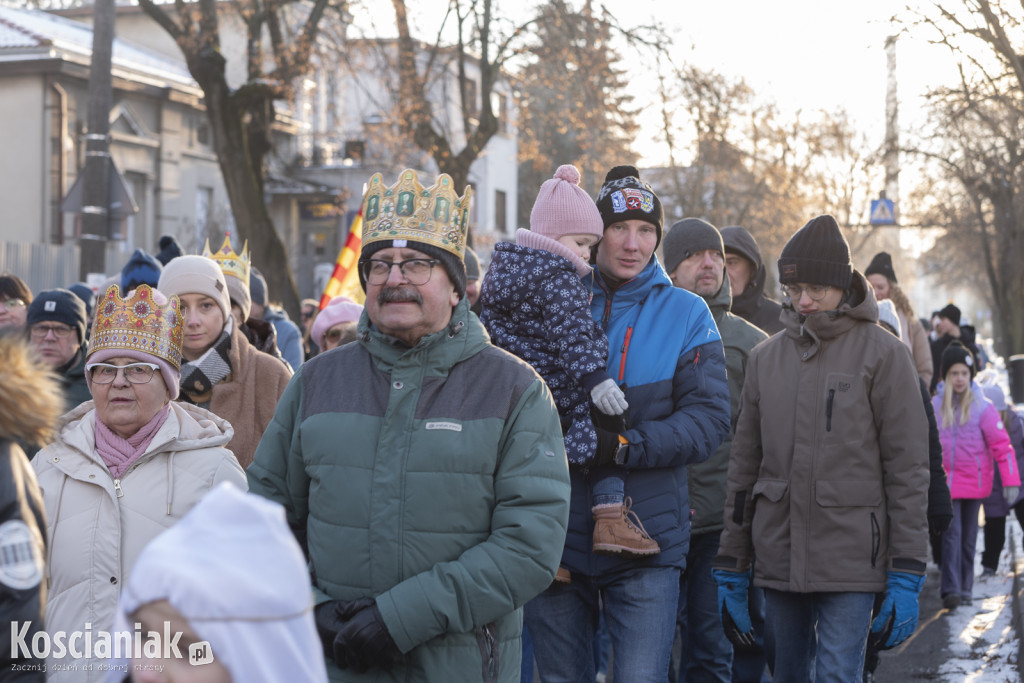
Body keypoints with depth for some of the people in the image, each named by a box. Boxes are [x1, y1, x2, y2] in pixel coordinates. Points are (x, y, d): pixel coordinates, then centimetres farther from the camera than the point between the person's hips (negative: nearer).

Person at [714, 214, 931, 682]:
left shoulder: (882, 354, -2)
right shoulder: (766, 357, 11)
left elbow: (908, 469, -4)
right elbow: (744, 467, 14)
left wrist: (906, 578, -8)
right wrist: (730, 572, 11)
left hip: (850, 560, -4)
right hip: (778, 560, 4)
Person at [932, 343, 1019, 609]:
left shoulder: (982, 407, -3)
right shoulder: (934, 406, 2)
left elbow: (1001, 445, -5)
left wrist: (1011, 480, -12)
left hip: (974, 481, 0)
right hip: (945, 482, 0)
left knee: (968, 538, 9)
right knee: (951, 534, -13)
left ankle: (965, 589, 20)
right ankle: (950, 590, -17)